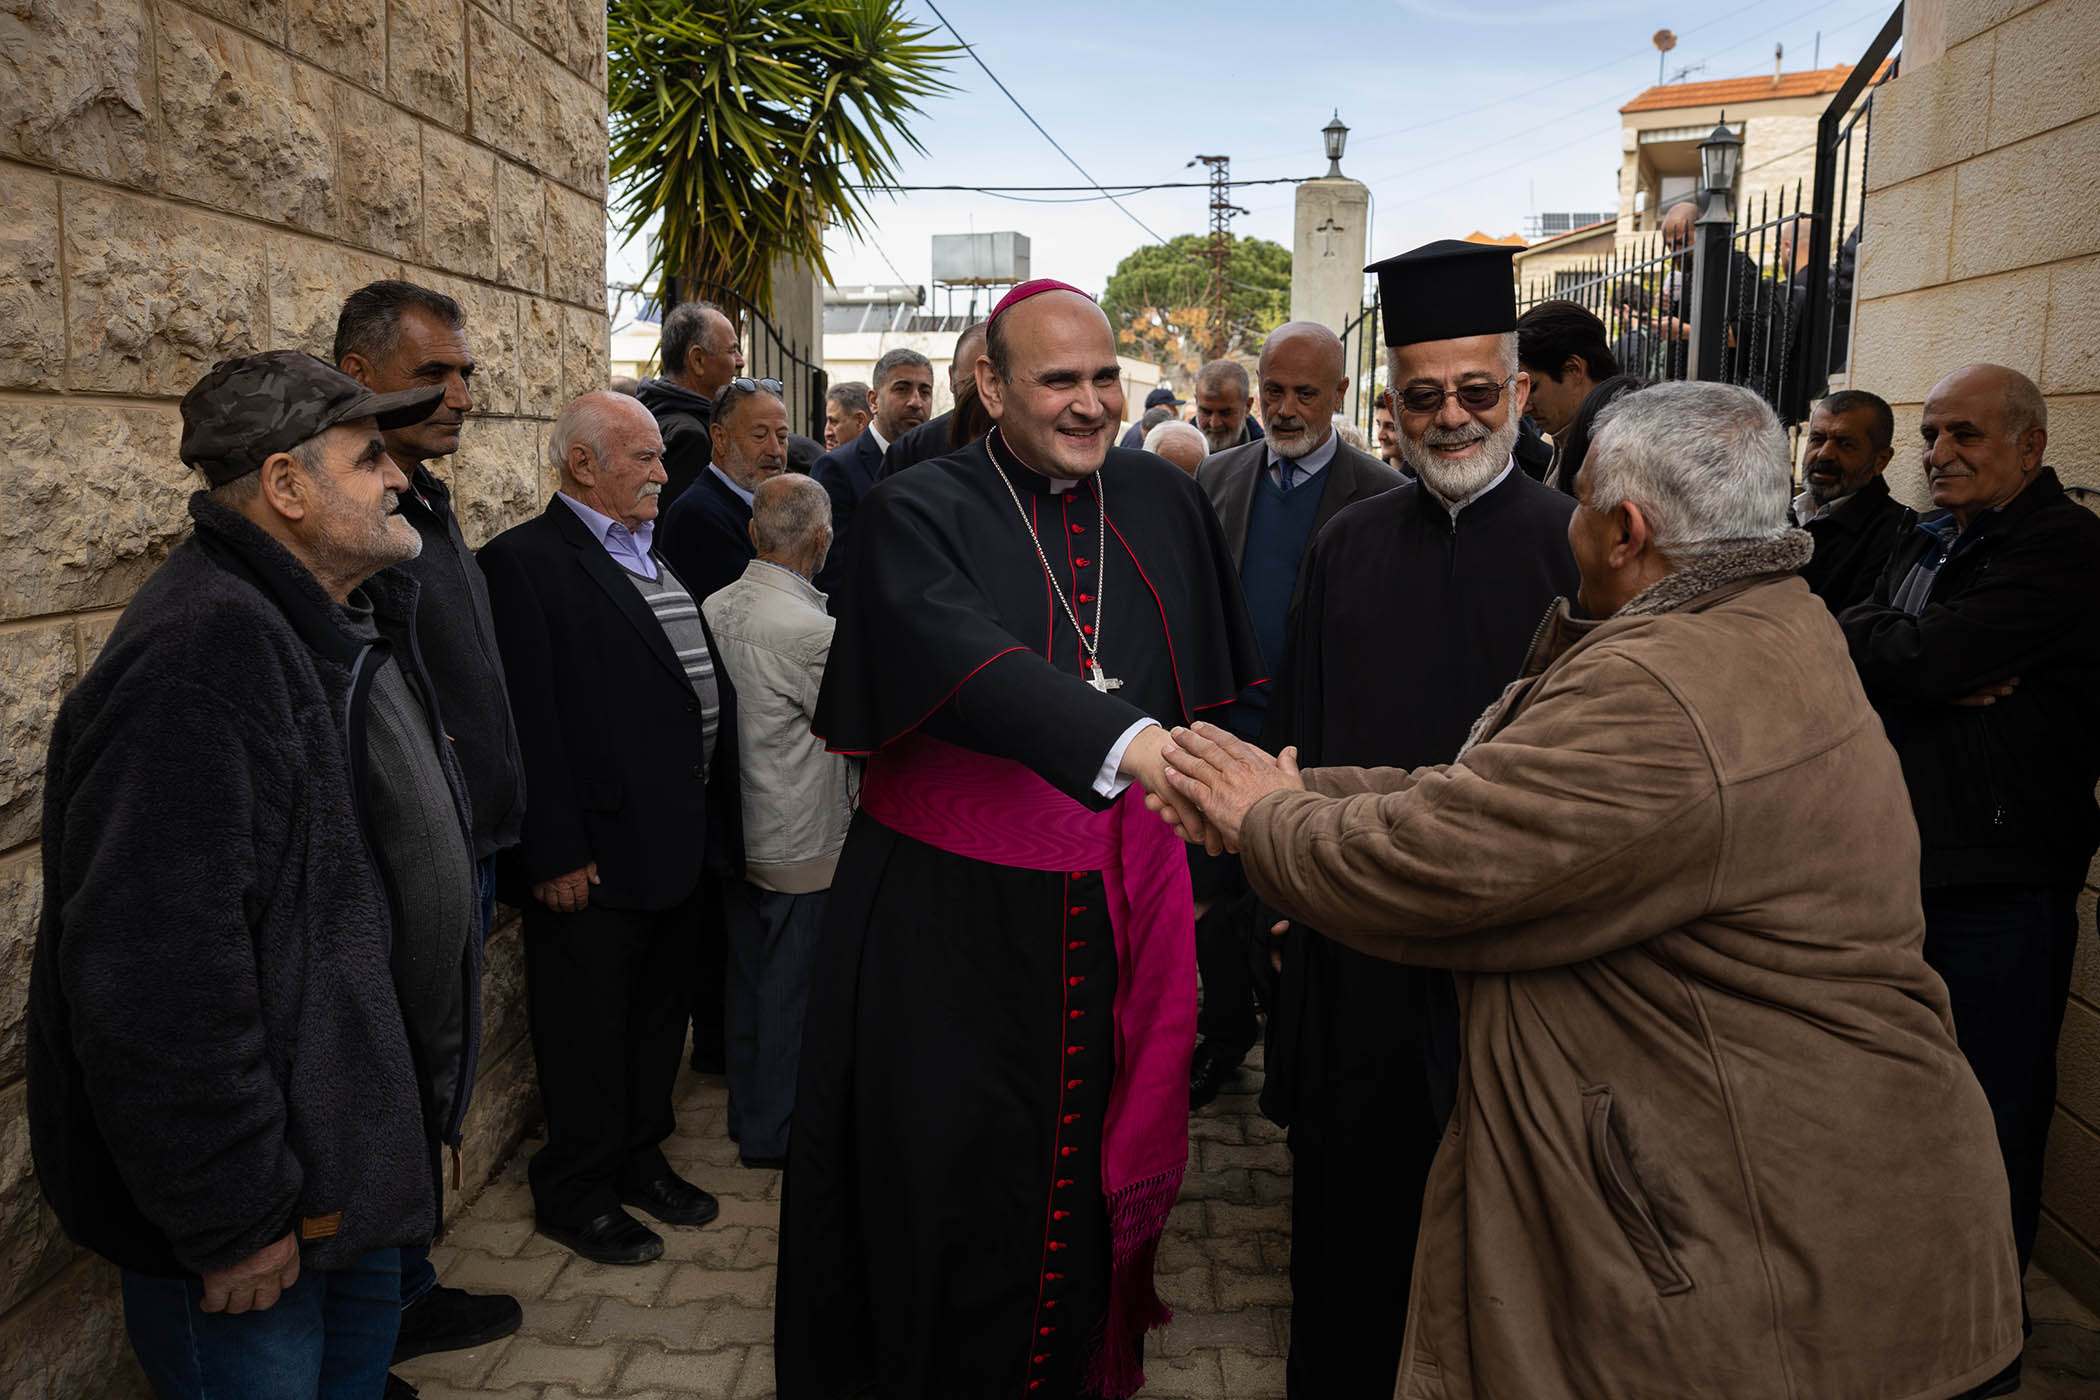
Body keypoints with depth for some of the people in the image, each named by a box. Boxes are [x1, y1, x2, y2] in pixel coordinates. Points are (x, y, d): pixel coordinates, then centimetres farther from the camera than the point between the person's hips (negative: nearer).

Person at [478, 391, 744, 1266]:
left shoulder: (655, 555, 13)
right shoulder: (524, 562, -13)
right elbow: (528, 721, -19)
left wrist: (717, 822, 13)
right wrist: (555, 854, -21)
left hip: (683, 840, 8)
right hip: (597, 855, -8)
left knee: (661, 1012, 20)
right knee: (589, 1030, 7)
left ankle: (639, 1158, 38)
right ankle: (576, 1195, 25)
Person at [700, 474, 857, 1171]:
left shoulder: (711, 609, -2)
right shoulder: (813, 632, -25)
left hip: (735, 835, 7)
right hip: (802, 848, -7)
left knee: (748, 980, 20)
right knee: (792, 994, 8)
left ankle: (748, 1113, 36)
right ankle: (777, 1133, 23)